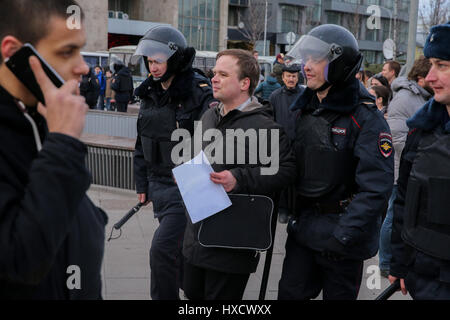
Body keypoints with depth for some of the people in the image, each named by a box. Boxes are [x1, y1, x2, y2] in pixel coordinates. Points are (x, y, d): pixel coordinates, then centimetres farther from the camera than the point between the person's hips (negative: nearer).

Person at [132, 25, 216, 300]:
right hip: (159, 186, 7)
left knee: (162, 249, -14)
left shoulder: (199, 92, -13)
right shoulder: (150, 94, 10)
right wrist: (143, 184, 17)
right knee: (179, 252, 17)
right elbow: (142, 143, 17)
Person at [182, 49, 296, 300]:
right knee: (193, 292, 19)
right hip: (198, 231, 8)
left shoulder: (264, 126, -16)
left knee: (219, 296, 3)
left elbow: (286, 170, -22)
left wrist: (239, 179, -28)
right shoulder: (209, 117, 11)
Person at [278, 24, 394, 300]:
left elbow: (376, 188, -22)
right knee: (290, 293, 8)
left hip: (343, 229, -5)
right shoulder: (304, 108, 6)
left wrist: (343, 235, -26)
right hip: (303, 226, 6)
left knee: (338, 294, 10)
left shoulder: (365, 118, -16)